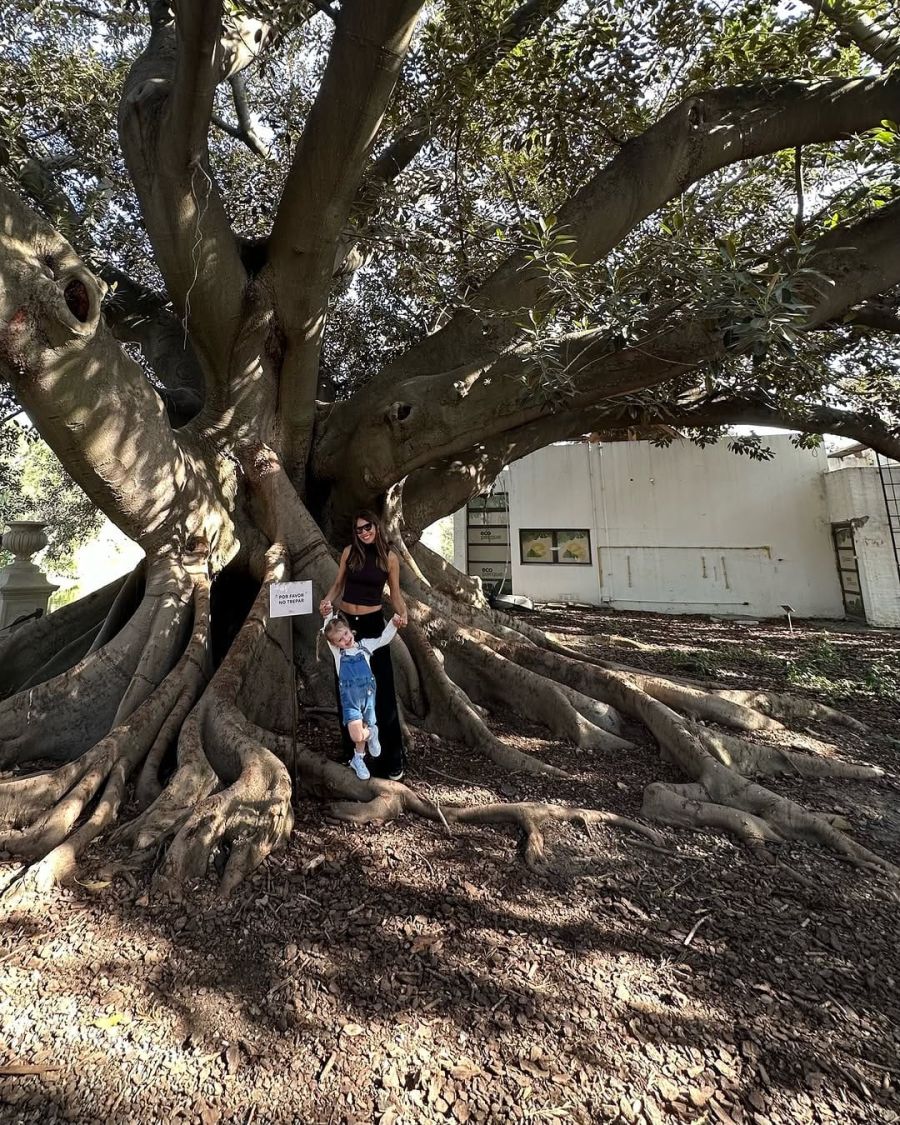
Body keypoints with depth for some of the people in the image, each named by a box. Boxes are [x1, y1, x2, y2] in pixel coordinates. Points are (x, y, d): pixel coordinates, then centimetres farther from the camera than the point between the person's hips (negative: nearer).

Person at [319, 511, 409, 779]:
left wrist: (402, 614, -17)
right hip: (344, 621, 3)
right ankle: (351, 746, 31)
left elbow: (395, 593, 1)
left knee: (382, 689, -1)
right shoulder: (350, 551, 0)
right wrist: (327, 601, -11)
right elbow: (338, 583, 8)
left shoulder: (390, 557, -4)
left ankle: (392, 757, 12)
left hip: (373, 624, -2)